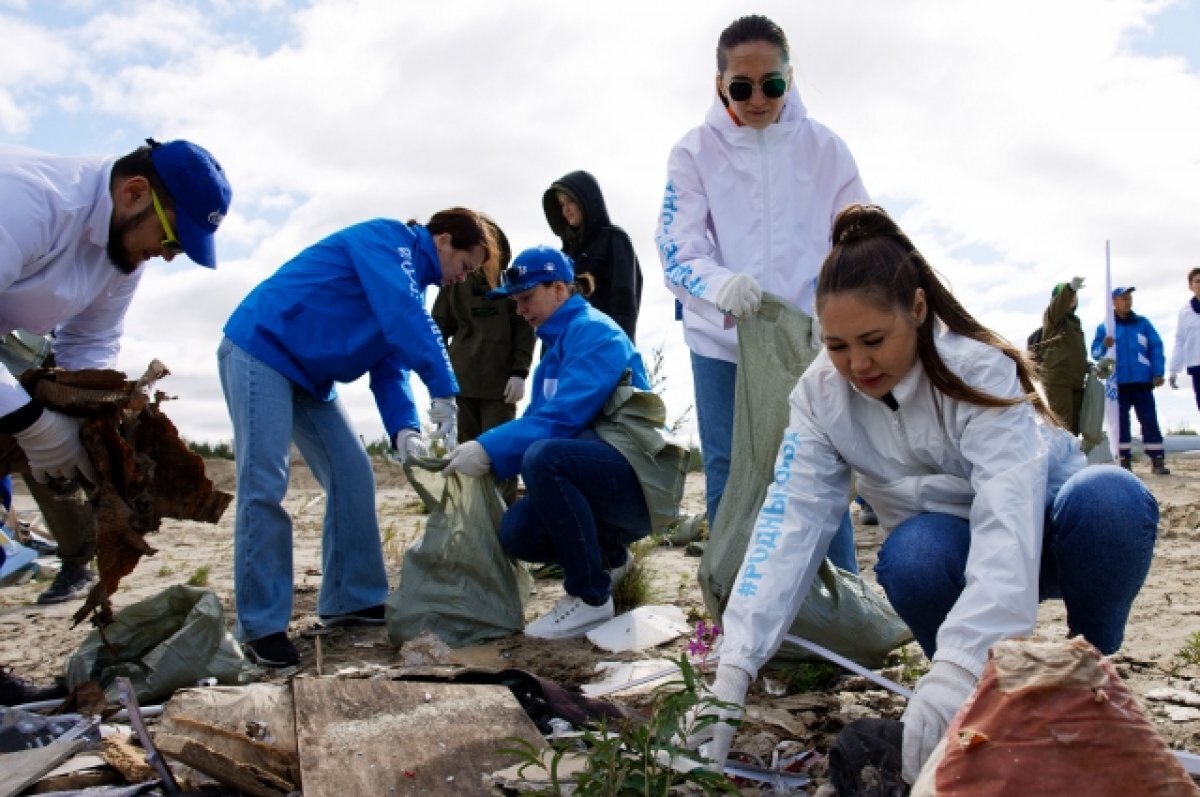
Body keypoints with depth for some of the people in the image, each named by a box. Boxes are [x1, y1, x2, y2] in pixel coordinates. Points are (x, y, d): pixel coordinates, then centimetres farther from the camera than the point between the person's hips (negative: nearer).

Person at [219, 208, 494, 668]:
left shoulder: (410, 279, 13)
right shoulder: (388, 238, -13)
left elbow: (390, 366, 6)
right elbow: (405, 317, -30)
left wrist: (404, 430, -11)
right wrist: (444, 392, -32)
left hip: (308, 375, 10)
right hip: (261, 350, -10)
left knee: (352, 476, 4)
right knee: (264, 484, -14)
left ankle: (351, 601, 11)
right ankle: (261, 626, -9)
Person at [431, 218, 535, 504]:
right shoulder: (455, 281, 9)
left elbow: (524, 327, 2)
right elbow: (440, 326, 12)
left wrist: (519, 372, -7)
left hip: (500, 381, -2)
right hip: (460, 380, 2)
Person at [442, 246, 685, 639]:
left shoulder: (594, 333, -12)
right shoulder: (557, 342, 16)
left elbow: (561, 417, -23)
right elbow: (536, 418, 10)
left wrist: (489, 449, -26)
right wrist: (482, 450, -5)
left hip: (638, 480, -8)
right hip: (600, 477, 8)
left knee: (542, 457, -33)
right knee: (517, 531, -14)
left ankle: (591, 598, -18)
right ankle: (608, 558, 17)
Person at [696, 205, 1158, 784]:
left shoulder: (979, 371, -28)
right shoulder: (820, 394, -17)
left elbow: (1010, 521, -41)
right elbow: (790, 522, -26)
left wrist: (957, 666, -55)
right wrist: (733, 667, -38)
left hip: (1044, 534, -2)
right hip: (950, 551, 2)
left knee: (1111, 497, -35)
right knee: (911, 552, -34)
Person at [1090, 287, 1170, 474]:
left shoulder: (1143, 323, 9)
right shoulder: (1104, 327, 7)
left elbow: (1156, 348, 6)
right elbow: (1095, 352, 2)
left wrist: (1158, 373, -4)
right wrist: (1104, 346, -21)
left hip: (1142, 381, 0)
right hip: (1118, 383, 0)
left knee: (1149, 420, -3)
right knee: (1121, 422, 4)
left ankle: (1158, 461, -2)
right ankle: (1125, 461, 9)